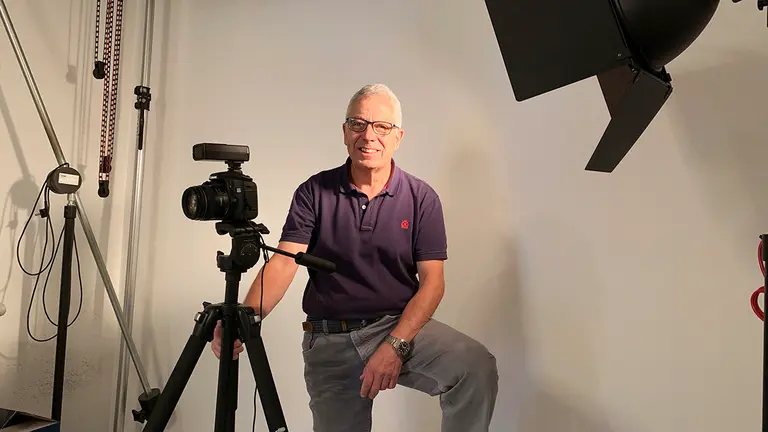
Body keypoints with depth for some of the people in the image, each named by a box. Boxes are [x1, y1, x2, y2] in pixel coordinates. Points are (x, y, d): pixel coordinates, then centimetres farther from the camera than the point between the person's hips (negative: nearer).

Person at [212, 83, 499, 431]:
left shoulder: (421, 197, -3)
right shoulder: (314, 192, -1)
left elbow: (432, 281, -7)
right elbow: (284, 261, -11)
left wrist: (395, 345, -20)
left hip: (402, 326, -1)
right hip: (328, 341, 1)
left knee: (477, 365, -25)